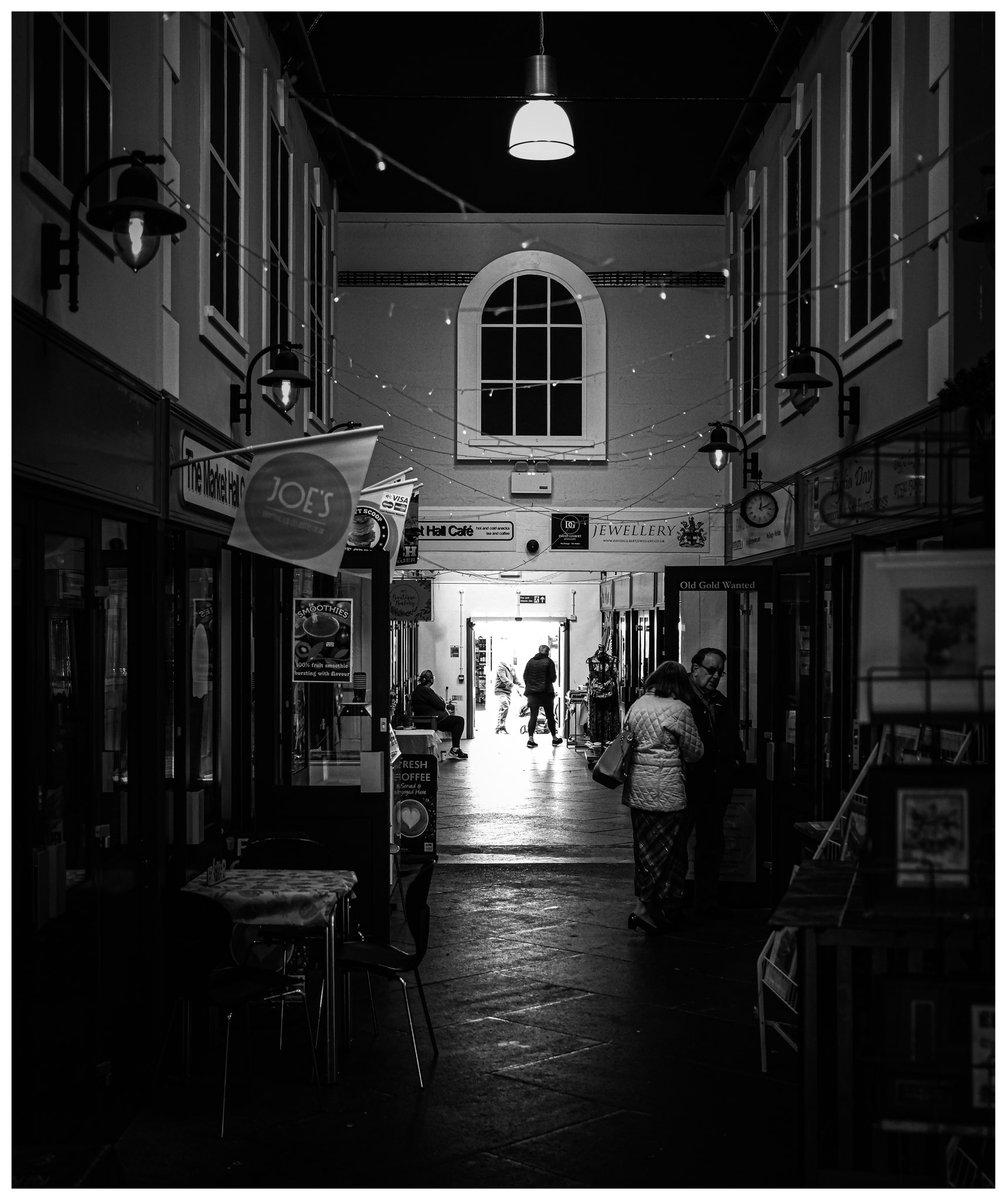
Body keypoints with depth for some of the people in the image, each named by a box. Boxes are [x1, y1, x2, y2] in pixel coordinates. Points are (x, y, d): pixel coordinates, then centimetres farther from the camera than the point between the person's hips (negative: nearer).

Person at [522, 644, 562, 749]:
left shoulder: (530, 661, 4)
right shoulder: (549, 662, -6)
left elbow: (525, 676, 4)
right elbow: (553, 678, -7)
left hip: (532, 693, 2)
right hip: (546, 693, -2)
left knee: (533, 716, 3)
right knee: (550, 716, 9)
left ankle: (531, 739, -7)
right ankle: (554, 738, 18)